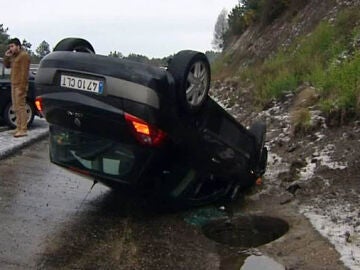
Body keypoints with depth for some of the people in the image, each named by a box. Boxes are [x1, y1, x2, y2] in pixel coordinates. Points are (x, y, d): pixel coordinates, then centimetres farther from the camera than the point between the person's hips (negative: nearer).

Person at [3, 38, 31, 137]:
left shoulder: (24, 55, -11)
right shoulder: (14, 56, 19)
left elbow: (24, 72, -18)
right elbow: (7, 65, 24)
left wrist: (22, 87, -22)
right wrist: (6, 57, 6)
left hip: (20, 85, -10)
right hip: (14, 84, 10)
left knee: (21, 107, -11)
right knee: (16, 107, 11)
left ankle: (23, 130, -11)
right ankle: (18, 127, 17)